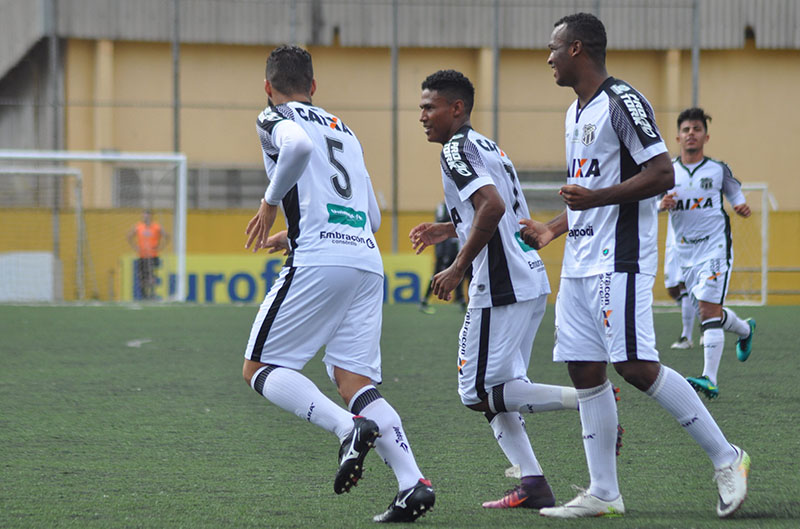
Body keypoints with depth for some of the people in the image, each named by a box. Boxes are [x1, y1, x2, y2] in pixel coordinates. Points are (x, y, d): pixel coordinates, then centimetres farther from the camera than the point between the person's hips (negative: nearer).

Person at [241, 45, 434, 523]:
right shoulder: (344, 130, 28)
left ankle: (350, 428, -23)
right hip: (368, 260, 7)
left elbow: (298, 146, -20)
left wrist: (271, 202, -7)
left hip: (319, 260, -7)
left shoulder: (276, 119, 6)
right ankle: (413, 483, -13)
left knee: (260, 369, 1)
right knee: (354, 380, 5)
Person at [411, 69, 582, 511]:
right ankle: (532, 485, 7)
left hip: (501, 288, -10)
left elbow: (493, 206, -24)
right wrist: (450, 230, 28)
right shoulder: (489, 147, 20)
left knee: (479, 392, -6)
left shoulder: (457, 149, -9)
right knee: (492, 390, 15)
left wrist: (457, 268, -18)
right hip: (531, 281, 10)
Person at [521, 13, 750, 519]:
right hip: (580, 263, 10)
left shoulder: (622, 102, -11)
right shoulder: (577, 113, 19)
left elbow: (662, 174, -18)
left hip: (619, 260, -10)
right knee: (586, 372, 5)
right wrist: (552, 228, 19)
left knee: (637, 366, -15)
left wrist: (596, 198, -21)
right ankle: (604, 493, 9)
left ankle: (726, 457, -5)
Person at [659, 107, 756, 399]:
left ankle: (710, 379, -22)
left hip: (715, 246, -4)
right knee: (710, 311, 14)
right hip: (687, 253, 4)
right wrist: (662, 205, -15)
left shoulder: (718, 169, 0)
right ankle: (745, 329, 48)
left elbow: (735, 191, 15)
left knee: (708, 309, -17)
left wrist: (741, 206, -8)